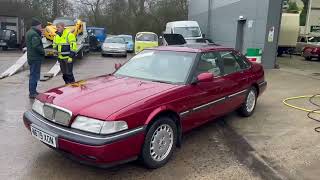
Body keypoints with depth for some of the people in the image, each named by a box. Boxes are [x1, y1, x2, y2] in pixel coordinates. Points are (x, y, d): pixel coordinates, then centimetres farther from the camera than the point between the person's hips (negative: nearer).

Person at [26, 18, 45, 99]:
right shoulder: (34, 34, -18)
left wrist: (40, 34, 9)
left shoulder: (29, 32, 16)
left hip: (31, 57, 11)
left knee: (33, 75, 18)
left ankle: (32, 91, 27)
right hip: (35, 58, -11)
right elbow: (36, 46, -26)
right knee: (34, 75, -6)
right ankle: (32, 93, -1)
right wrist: (43, 52, -12)